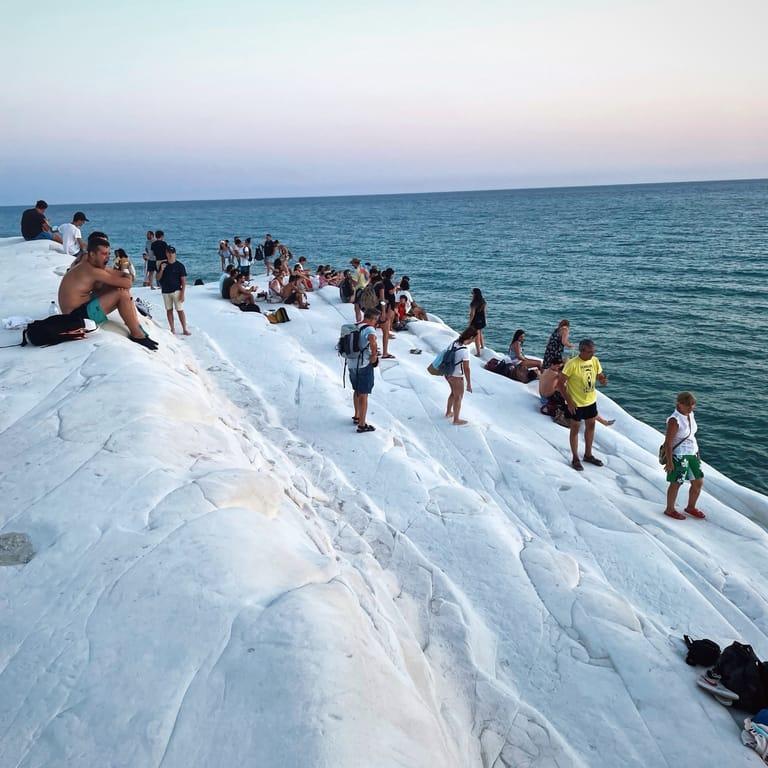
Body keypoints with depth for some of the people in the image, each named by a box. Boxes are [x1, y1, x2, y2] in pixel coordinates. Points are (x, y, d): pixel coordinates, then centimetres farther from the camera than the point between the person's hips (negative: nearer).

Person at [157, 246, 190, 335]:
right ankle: (172, 329, 15)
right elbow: (158, 278, 9)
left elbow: (183, 280, -5)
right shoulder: (163, 264, 7)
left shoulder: (180, 266, -4)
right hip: (165, 292, 4)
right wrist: (161, 270, -10)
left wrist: (182, 293, -12)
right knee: (169, 310, 8)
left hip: (176, 291, -4)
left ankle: (185, 329, -3)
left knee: (180, 310, -6)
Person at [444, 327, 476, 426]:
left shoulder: (454, 343, -5)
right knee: (458, 397, 13)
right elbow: (466, 369, -23)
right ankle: (456, 420, 29)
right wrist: (469, 384, -14)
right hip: (456, 377, -8)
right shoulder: (465, 350, -28)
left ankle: (448, 413, 47)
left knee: (454, 393, 29)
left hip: (448, 374, 8)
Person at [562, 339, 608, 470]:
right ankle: (575, 459, 22)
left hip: (591, 400, 7)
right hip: (576, 403, -7)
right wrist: (569, 401, -21)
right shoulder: (572, 364, -23)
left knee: (591, 426, 19)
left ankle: (588, 455, 38)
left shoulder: (595, 361, -5)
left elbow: (600, 376, 7)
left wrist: (603, 380, -19)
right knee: (575, 429, 8)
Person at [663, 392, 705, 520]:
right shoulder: (674, 420, -23)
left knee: (699, 482, 14)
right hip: (678, 456, -8)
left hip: (692, 454, 8)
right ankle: (669, 510, 27)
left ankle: (691, 507, 36)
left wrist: (697, 453, 18)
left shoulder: (690, 414, 2)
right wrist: (669, 462, -19)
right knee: (676, 484, 7)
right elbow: (668, 442, -21)